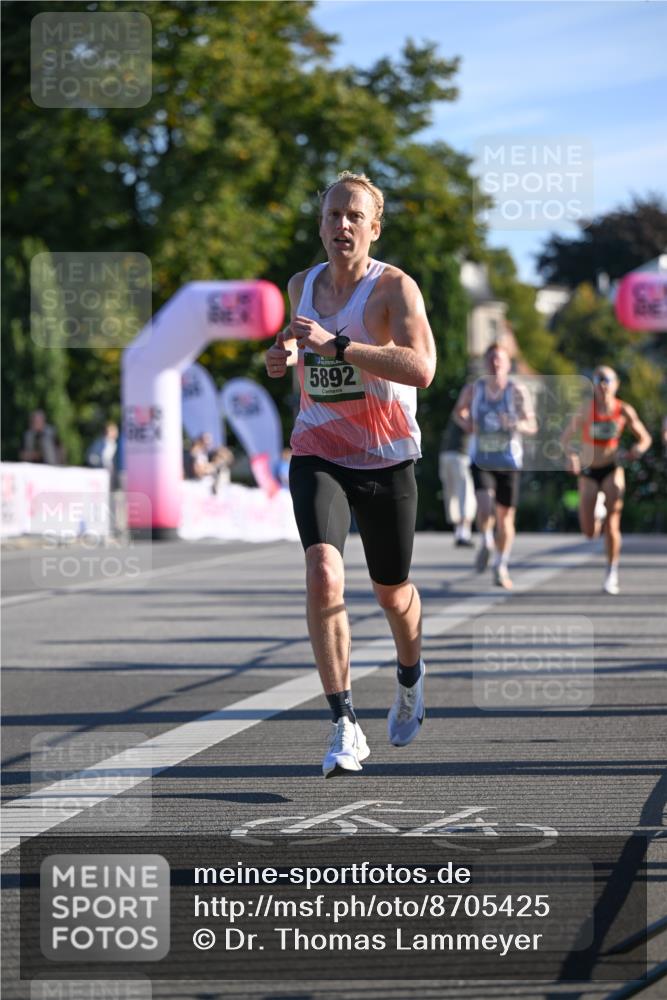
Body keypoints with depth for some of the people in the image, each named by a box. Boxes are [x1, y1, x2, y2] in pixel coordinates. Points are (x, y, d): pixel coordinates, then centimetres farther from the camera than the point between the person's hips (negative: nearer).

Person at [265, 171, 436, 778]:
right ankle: (345, 728, -20)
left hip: (387, 459, -2)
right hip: (318, 455, 2)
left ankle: (411, 675, 49)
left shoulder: (396, 287, -13)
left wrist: (335, 344, -32)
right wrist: (285, 357, 1)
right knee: (323, 575, -22)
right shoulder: (302, 285, 4)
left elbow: (421, 369, -28)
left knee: (392, 592, 15)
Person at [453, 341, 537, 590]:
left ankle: (501, 568, 21)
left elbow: (532, 427, -4)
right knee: (485, 506, -24)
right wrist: (465, 422, -5)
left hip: (508, 463, 0)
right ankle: (486, 543, 7)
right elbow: (459, 410, 17)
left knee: (505, 515, 5)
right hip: (481, 460, 0)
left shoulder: (517, 392, -6)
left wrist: (515, 424, -25)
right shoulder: (473, 389, -2)